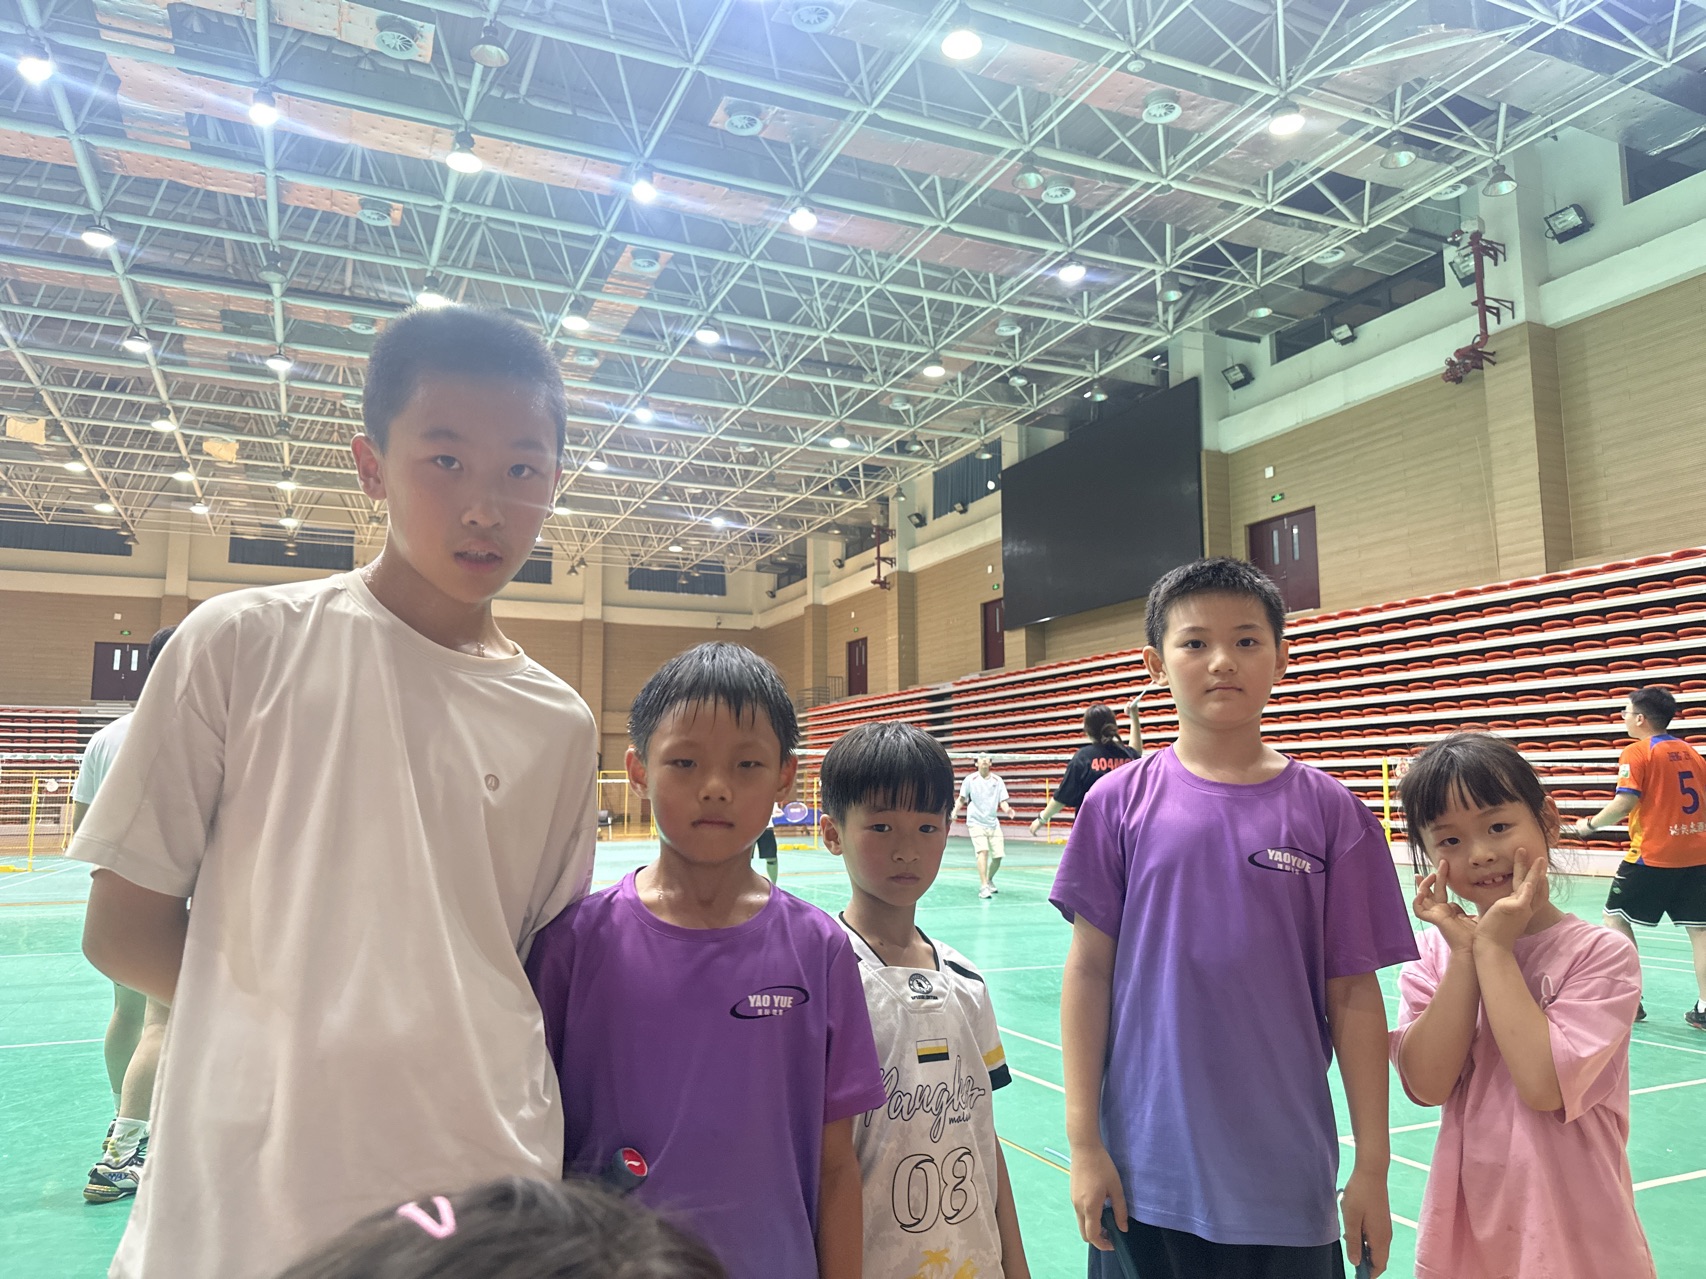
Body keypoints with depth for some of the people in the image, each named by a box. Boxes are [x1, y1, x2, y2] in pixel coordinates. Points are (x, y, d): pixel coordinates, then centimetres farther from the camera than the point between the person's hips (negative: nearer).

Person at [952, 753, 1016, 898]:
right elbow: (961, 799, 5)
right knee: (983, 851, -21)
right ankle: (983, 886, -21)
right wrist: (955, 812, -12)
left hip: (993, 823, 3)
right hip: (976, 822, -3)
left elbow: (1003, 802, 2)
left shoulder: (998, 780, 4)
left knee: (998, 856, 2)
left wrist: (1008, 810, -19)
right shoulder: (970, 780, -1)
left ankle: (989, 880, 30)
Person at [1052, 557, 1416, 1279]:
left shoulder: (1329, 811, -3)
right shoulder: (1121, 803, -4)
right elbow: (1089, 970, -2)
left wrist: (1373, 1166, 1)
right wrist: (1083, 1143, -3)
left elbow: (1353, 994, 0)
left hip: (1287, 1184, 1)